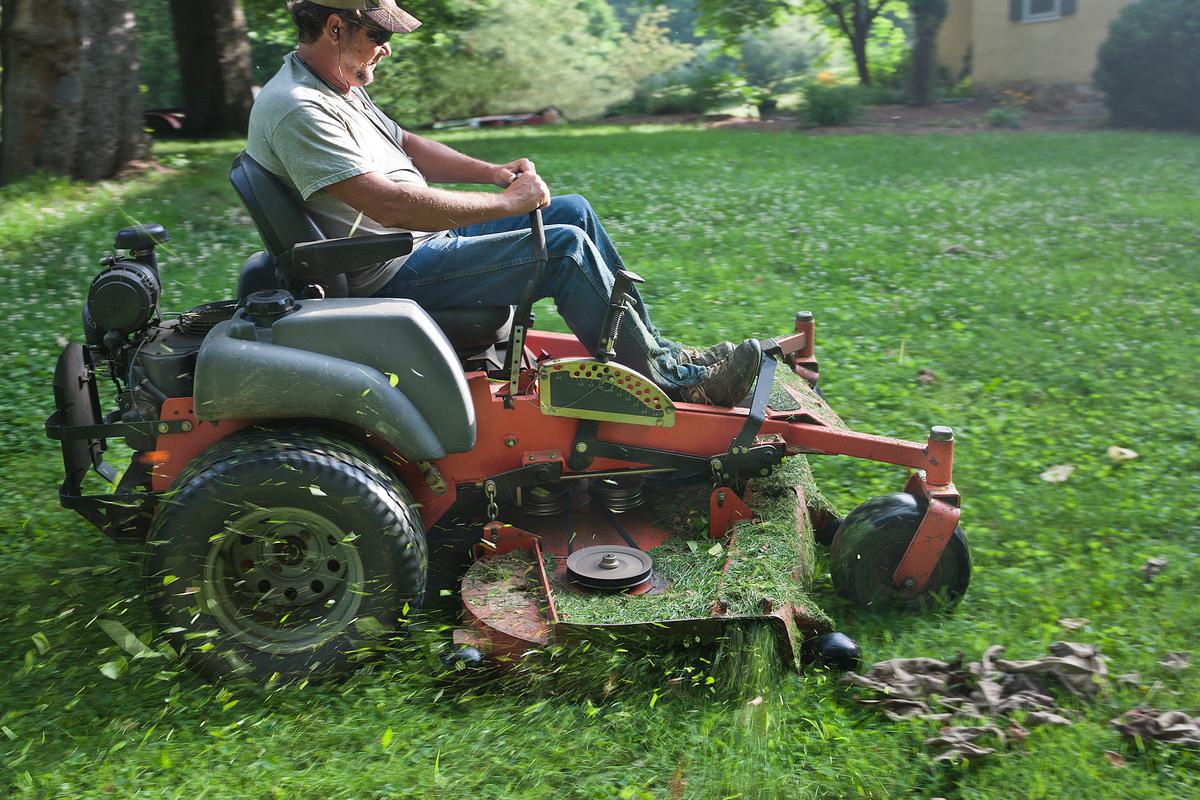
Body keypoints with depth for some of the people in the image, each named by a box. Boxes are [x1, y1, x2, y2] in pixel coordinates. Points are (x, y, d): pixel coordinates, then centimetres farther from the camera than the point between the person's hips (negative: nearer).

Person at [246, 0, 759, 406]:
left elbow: (405, 147, 21)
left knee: (574, 211, 7)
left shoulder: (337, 84, 12)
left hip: (421, 239, 11)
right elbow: (390, 203, -30)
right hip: (389, 276, -11)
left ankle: (654, 349, 12)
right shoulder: (297, 110, -21)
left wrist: (494, 172, 5)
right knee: (564, 246, -20)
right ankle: (673, 381, -8)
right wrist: (507, 202, -22)